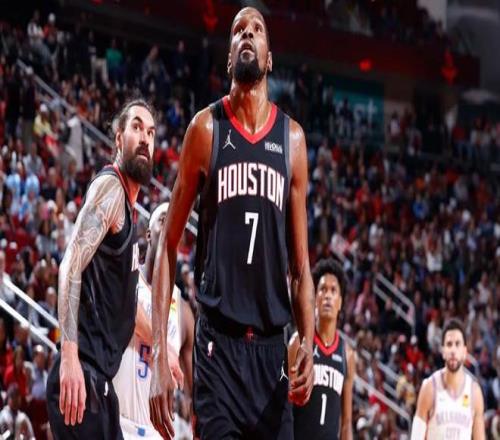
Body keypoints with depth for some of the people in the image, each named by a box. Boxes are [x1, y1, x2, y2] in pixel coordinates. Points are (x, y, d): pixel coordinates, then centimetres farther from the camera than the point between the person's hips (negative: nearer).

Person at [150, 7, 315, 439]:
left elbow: (300, 260, 11)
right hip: (218, 342, -3)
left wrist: (308, 342, -5)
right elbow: (169, 245, 2)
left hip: (272, 345, 3)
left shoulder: (292, 138, 9)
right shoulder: (207, 128, 1)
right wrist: (159, 353, -7)